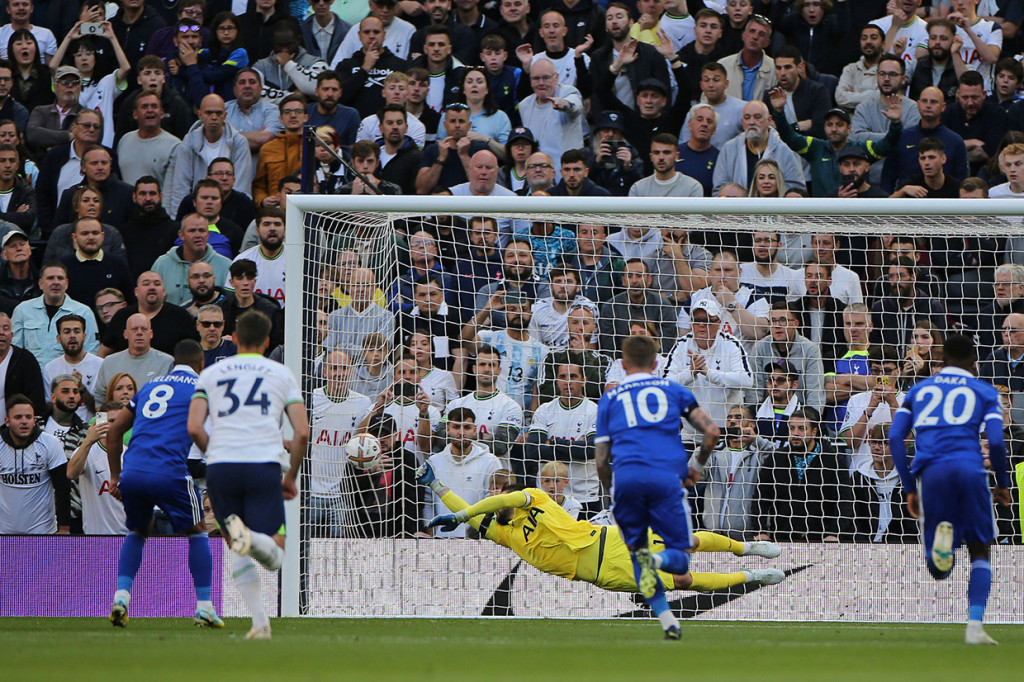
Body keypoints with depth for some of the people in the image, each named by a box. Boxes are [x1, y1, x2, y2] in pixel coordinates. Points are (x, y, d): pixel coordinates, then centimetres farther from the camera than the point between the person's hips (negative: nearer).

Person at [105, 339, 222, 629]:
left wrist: (116, 476, 29)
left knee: (136, 532, 26)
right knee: (196, 532, 14)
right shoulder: (200, 388, 9)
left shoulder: (150, 387, 24)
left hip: (132, 473, 4)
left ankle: (121, 595, 8)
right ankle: (204, 607, 8)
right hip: (169, 472, -4)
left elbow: (114, 431, 25)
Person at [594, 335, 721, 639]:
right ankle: (657, 560, -30)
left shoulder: (610, 398, 21)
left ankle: (667, 621, -4)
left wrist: (613, 493, 33)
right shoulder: (673, 390, 20)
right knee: (680, 559, 8)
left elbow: (601, 461, 17)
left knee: (635, 550, 17)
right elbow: (711, 432, 11)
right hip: (667, 477, -1)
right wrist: (696, 467, 28)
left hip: (626, 476, 1)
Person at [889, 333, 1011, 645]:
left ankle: (941, 538, -30)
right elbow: (996, 442, 2)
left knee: (938, 570, 8)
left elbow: (895, 437, 12)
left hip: (930, 473, 2)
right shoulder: (984, 392, 15)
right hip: (969, 468, -2)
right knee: (980, 550, 13)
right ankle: (975, 626, -4)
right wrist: (1003, 485, 17)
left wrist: (909, 488, 16)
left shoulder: (919, 389, 23)